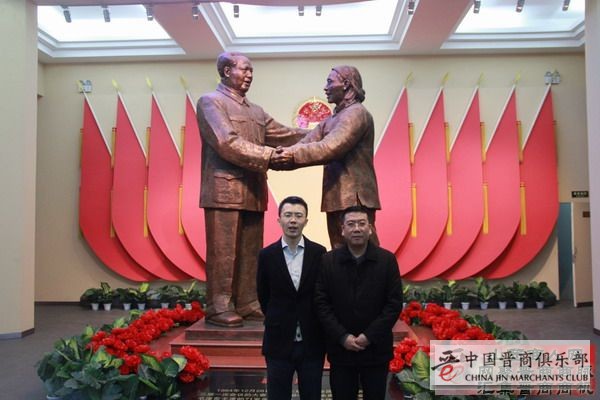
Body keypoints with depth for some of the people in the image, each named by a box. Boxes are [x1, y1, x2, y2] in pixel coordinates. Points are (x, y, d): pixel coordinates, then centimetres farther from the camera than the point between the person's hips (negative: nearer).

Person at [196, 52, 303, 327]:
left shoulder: (256, 111, 21)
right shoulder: (210, 102, -1)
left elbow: (284, 135, 20)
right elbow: (227, 143, -14)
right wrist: (269, 156, -19)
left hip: (253, 191, 7)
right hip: (224, 189, -7)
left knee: (250, 252, 9)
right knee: (223, 251, -4)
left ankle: (246, 304, 17)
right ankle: (218, 307, 3)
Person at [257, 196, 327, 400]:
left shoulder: (319, 253, -3)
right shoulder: (267, 255, -3)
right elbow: (263, 296, 7)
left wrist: (309, 323, 6)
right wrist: (278, 322, 10)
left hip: (312, 342, 0)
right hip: (278, 342, 0)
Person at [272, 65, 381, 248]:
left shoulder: (357, 113, -9)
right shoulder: (331, 120, 19)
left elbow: (331, 148, -20)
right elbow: (305, 144, 8)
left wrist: (293, 155, -19)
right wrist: (284, 155, -10)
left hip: (355, 197, -9)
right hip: (336, 197, 9)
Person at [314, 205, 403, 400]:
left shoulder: (387, 260, -2)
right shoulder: (328, 261, 0)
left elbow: (395, 303, -5)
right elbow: (321, 303, -3)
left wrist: (370, 336, -12)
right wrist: (342, 337, -13)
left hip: (376, 349, 0)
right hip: (340, 349, 0)